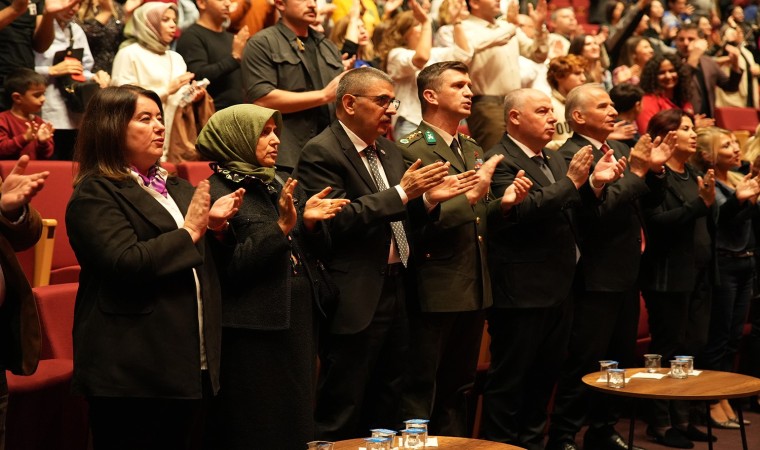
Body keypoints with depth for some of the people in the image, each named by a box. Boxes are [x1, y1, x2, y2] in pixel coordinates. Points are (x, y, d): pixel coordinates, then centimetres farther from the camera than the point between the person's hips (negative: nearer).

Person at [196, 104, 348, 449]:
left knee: (297, 421, 14)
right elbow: (229, 269, -19)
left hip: (297, 322, 7)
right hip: (253, 333, -7)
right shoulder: (217, 193, -10)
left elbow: (307, 253, 13)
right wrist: (280, 227, -22)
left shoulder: (281, 184, 11)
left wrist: (309, 223, -6)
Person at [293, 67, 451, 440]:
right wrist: (401, 193, -22)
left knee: (385, 406, 16)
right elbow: (337, 219, -23)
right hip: (356, 298, -8)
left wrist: (424, 195, -1)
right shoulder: (321, 153, -12)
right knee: (342, 418, 0)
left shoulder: (388, 150, 14)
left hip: (395, 289, 9)